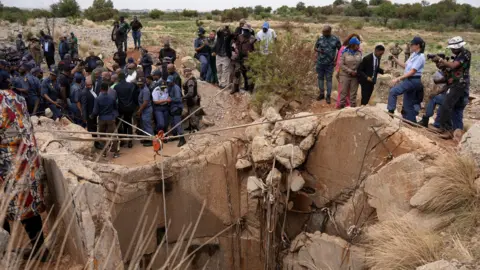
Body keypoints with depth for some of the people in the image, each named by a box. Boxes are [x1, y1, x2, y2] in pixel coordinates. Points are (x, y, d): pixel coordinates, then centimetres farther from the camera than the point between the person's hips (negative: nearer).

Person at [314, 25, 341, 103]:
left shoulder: (335, 39, -7)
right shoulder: (320, 39, -2)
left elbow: (340, 50, 5)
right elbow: (315, 48, 8)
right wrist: (319, 51, -14)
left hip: (329, 64, -2)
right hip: (320, 62, 3)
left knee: (329, 79, 2)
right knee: (320, 78, 12)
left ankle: (328, 96, 9)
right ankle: (321, 94, 25)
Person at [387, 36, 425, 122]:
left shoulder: (420, 57, -14)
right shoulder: (414, 55, 13)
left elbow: (412, 72, -21)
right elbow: (405, 65, 18)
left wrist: (398, 79, -25)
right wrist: (395, 59, 10)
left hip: (413, 80, -9)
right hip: (409, 80, 9)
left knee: (393, 91, -23)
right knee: (408, 105, 12)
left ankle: (390, 111, -20)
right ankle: (412, 123, 21)